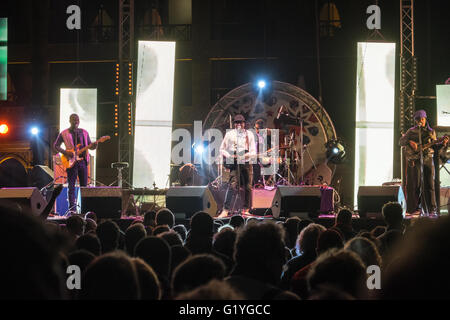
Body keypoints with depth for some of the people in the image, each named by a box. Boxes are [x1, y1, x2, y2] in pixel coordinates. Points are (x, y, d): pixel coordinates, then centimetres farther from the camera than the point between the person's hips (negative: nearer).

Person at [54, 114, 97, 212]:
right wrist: (65, 152, -12)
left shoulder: (84, 132, 13)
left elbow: (89, 146, 15)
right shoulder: (64, 134, 2)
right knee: (71, 186, -4)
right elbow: (56, 146, 3)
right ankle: (72, 209, -3)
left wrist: (93, 146, -8)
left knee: (84, 186, 4)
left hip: (82, 160, 3)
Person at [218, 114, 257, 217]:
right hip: (234, 163, -2)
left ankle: (246, 210, 11)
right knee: (232, 185, -15)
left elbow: (254, 152, 7)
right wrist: (230, 156, -9)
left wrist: (248, 154, -16)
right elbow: (222, 149, 10)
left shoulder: (249, 135, 10)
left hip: (247, 163, 2)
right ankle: (226, 210, -18)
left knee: (248, 187, 1)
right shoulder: (229, 134, 7)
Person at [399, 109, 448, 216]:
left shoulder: (431, 132, 14)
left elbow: (435, 146, 15)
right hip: (414, 160, -2)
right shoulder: (411, 131, 8)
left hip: (427, 159, 2)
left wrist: (442, 143, -3)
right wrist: (409, 142, -13)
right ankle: (413, 209, 1)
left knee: (429, 184, -2)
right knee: (414, 185, -3)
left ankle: (431, 209, 0)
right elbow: (401, 142, 5)